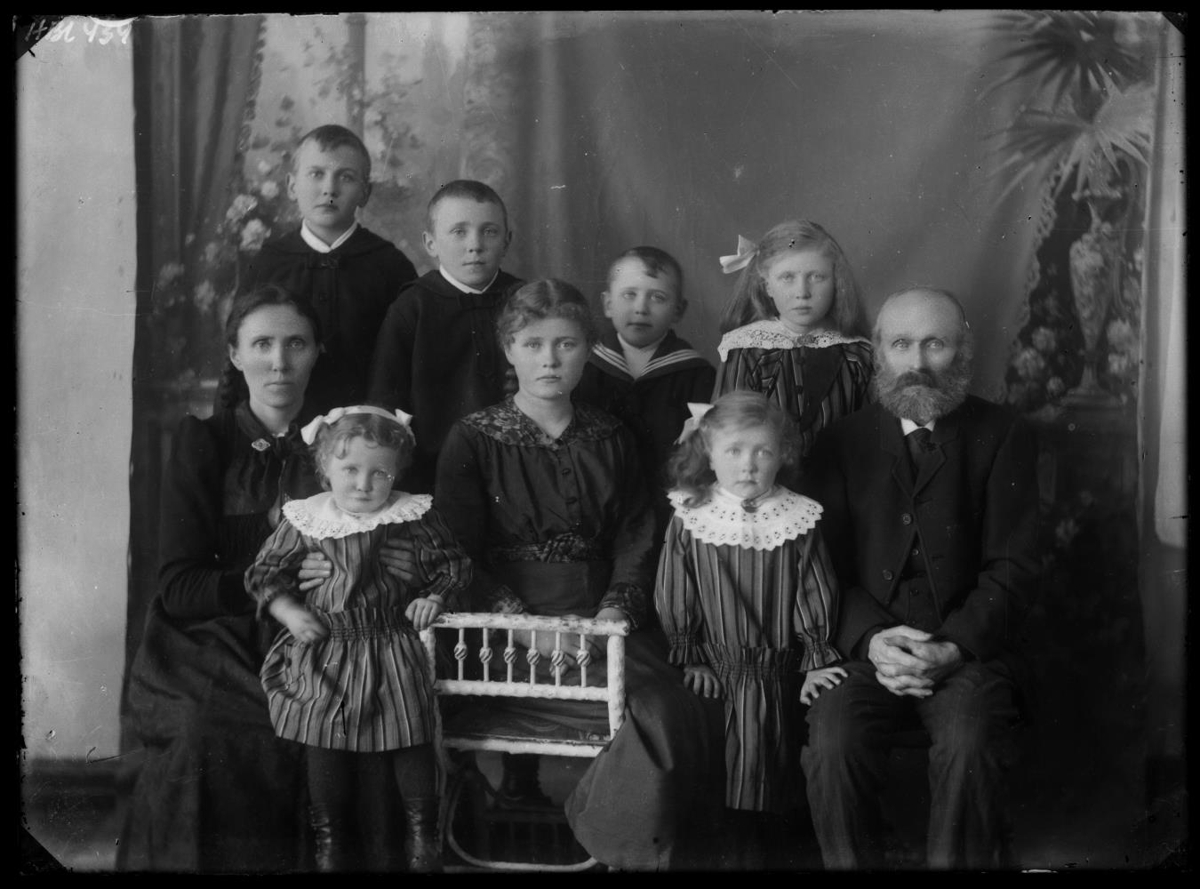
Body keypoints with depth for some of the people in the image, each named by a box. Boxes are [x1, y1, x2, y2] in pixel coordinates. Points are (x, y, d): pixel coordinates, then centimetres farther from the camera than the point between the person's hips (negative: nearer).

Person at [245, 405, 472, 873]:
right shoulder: (304, 521, -5)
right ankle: (330, 837, 27)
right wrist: (289, 610, -7)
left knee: (411, 739, 6)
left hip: (392, 648, -1)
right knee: (325, 747, 9)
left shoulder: (411, 517, -7)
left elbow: (452, 563, 5)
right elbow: (265, 572, 6)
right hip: (325, 653, 1)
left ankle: (422, 832, 24)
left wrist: (435, 597, -10)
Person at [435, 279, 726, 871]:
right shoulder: (473, 439, 3)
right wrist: (526, 624, -16)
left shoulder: (611, 440, 14)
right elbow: (458, 556, -3)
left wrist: (617, 609, -9)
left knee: (695, 711, -21)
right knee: (656, 712, -25)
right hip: (510, 631, -4)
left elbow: (634, 540, 11)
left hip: (601, 621, 4)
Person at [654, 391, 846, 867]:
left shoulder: (798, 520, -1)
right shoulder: (689, 519, -2)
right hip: (714, 663, 0)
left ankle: (755, 834, 4)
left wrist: (816, 662, 2)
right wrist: (690, 659, 2)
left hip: (777, 664, 1)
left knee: (756, 709, -17)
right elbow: (674, 598, 3)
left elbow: (815, 597, 3)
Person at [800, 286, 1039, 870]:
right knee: (832, 742, -26)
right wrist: (870, 639, -13)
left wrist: (953, 647, -14)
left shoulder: (1003, 438, 7)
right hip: (866, 646, 1)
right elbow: (827, 560, 5)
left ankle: (959, 863, -6)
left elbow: (1012, 566, 0)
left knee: (968, 745, -30)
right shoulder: (842, 442, 11)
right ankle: (851, 863, -3)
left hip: (968, 647, -1)